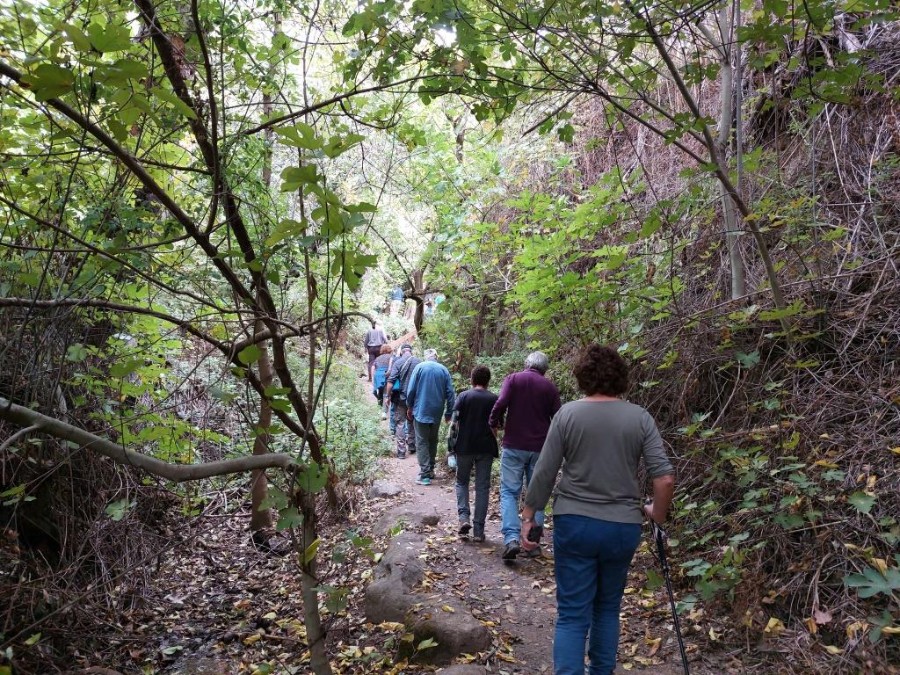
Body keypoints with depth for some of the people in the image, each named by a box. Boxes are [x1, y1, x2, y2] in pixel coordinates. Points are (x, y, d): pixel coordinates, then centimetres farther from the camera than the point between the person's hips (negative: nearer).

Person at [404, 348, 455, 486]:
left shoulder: (420, 367, -4)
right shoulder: (444, 370, 3)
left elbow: (411, 389, -6)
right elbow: (450, 393, 2)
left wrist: (409, 407, 7)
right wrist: (449, 412, 10)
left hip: (421, 411, -3)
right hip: (437, 413, 3)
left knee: (422, 442, 0)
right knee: (433, 441, 18)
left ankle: (425, 475, -6)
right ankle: (431, 470, 24)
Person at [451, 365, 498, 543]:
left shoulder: (463, 396, -4)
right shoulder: (494, 399, -1)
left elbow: (455, 422, -5)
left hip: (464, 447, 0)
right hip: (486, 448, 1)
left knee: (462, 482, 17)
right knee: (482, 487, 7)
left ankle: (463, 517, -1)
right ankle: (479, 530, 7)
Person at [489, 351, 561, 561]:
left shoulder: (513, 379, -1)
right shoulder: (550, 388, 4)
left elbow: (500, 404, -13)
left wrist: (494, 424, 3)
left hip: (514, 445, -2)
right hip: (540, 448, 2)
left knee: (509, 492, 3)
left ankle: (511, 538, -12)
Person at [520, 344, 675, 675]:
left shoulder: (568, 413, -7)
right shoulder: (640, 417, -4)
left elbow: (544, 473, -6)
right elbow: (665, 478, -7)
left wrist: (529, 515, 5)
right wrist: (658, 514, 10)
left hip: (574, 523, -2)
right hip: (623, 527, 2)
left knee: (572, 613, 5)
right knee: (608, 608, 21)